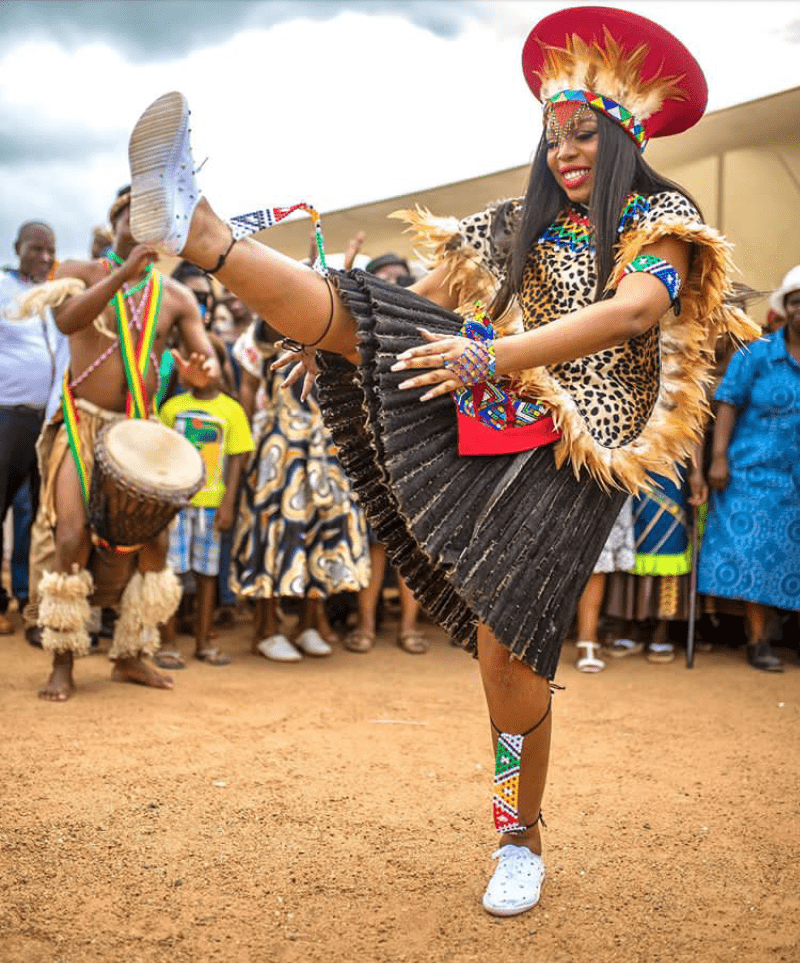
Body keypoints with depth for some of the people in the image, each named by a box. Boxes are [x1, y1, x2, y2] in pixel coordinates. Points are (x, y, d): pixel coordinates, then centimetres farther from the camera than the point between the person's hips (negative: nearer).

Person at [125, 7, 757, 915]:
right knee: (360, 313, -15)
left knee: (507, 647, -8)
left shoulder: (664, 219, -2)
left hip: (571, 451, -5)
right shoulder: (525, 223, 13)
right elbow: (428, 294, 16)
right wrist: (325, 338, 8)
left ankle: (521, 843, 11)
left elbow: (633, 310, -22)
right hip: (493, 412, 5)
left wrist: (492, 355, -32)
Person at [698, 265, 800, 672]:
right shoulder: (757, 355, -1)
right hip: (757, 472, -2)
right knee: (756, 554, 0)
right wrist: (719, 456, -13)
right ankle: (758, 641, 8)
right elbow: (728, 404, -4)